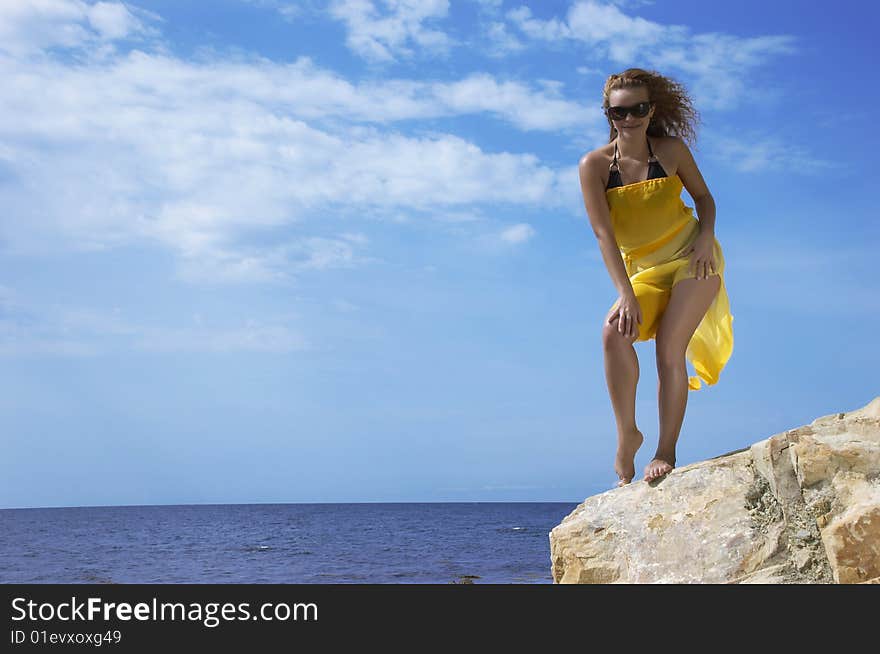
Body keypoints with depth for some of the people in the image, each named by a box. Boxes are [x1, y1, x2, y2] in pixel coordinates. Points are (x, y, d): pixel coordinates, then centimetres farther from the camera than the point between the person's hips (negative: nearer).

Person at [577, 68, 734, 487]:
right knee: (615, 332, -25)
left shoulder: (671, 149, -4)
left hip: (690, 256, -1)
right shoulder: (594, 165, -8)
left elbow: (703, 197, 10)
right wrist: (625, 294, -25)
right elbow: (603, 233, -16)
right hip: (640, 270, 1)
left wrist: (706, 235, -12)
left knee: (669, 347, -17)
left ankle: (666, 452, -9)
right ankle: (627, 435, -12)